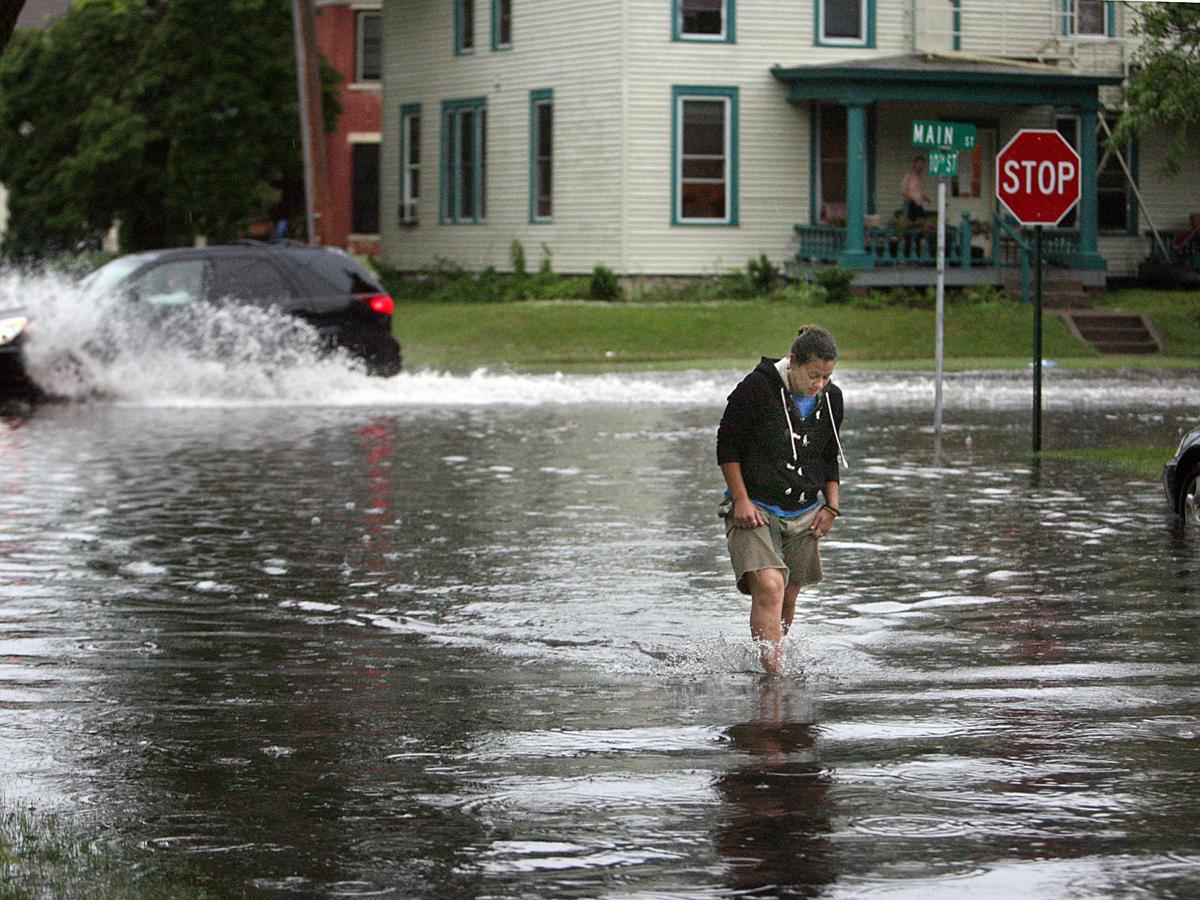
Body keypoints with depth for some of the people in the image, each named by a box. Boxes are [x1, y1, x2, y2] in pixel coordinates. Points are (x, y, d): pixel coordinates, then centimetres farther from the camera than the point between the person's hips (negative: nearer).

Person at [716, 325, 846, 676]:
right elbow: (727, 444, -6)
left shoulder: (831, 399, 4)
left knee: (787, 600, 8)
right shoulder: (757, 387, -13)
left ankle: (767, 660, 29)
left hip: (804, 515, 5)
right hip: (755, 510, -5)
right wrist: (741, 500, -12)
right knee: (769, 588, -23)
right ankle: (774, 673, -28)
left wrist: (831, 506, 8)